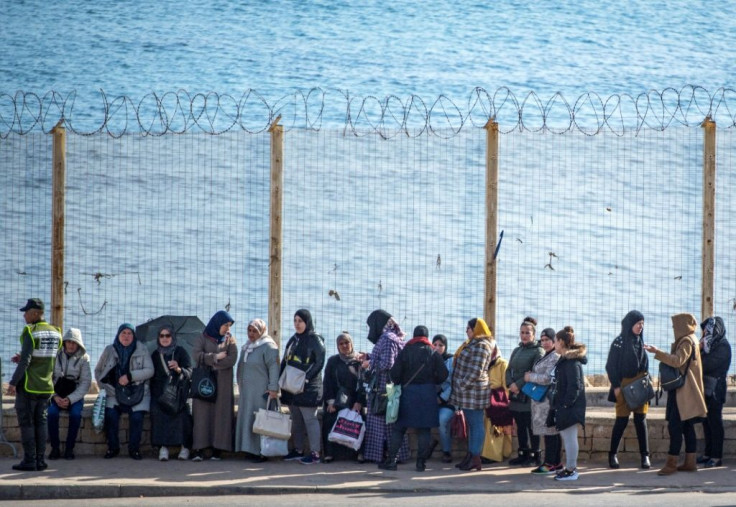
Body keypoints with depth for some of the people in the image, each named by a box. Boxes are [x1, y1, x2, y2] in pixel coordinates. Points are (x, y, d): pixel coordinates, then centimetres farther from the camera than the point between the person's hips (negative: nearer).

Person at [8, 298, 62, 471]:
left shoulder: (30, 332, -14)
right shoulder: (55, 333, 7)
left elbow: (25, 360, -19)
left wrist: (13, 382, -14)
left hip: (28, 385, -6)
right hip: (46, 386, 6)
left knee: (26, 422, 0)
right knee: (41, 421, 11)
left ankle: (29, 460, -2)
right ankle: (40, 460, 8)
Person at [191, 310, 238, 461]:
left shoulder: (230, 340, 9)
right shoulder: (202, 338, 6)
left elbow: (232, 360, -5)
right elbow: (196, 356, -9)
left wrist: (209, 362, -10)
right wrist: (216, 357, -11)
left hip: (223, 383, 1)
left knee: (221, 414, -4)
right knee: (202, 414, -7)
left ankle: (217, 449, -3)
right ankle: (199, 449, -12)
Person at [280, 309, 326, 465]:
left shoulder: (315, 340, -6)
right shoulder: (293, 340, 16)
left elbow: (320, 363, -12)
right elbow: (285, 361, 18)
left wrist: (307, 378, -21)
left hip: (308, 388, -7)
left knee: (310, 419, -7)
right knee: (296, 420, 11)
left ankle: (315, 453, -6)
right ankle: (298, 450, 18)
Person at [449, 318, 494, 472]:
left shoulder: (480, 346, -14)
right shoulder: (473, 344, 18)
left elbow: (475, 371, -21)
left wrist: (463, 385, -18)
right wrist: (460, 387, 20)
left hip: (473, 391, -10)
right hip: (469, 393, 10)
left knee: (476, 424, -6)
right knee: (472, 424, 13)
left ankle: (475, 459, -5)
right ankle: (471, 456, 17)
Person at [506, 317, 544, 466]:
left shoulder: (538, 351, -5)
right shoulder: (517, 351, 18)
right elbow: (509, 370, 14)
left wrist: (518, 384, -18)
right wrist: (510, 384, -6)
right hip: (515, 395, 7)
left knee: (531, 427, -5)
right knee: (520, 426, 10)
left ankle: (535, 454, 0)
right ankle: (524, 454, 16)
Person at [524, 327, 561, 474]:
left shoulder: (554, 357, -14)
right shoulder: (546, 356, 19)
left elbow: (548, 378, -20)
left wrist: (530, 377, -9)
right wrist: (531, 375, 13)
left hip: (548, 400, -10)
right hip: (542, 399, 10)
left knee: (550, 432, -8)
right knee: (554, 432, 12)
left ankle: (550, 464, -7)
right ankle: (557, 463, 15)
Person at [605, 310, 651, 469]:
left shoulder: (640, 342, 12)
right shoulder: (619, 342, -5)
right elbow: (611, 366, -6)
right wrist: (616, 386, -11)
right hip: (624, 387, -5)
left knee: (641, 421, 1)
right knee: (621, 421, -3)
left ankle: (645, 456, 1)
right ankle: (613, 455, 8)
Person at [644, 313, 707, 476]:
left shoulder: (687, 341, -13)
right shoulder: (690, 340, 18)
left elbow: (678, 360, -27)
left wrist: (657, 352, -29)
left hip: (683, 391, -10)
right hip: (682, 391, 10)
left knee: (675, 426, -12)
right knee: (687, 427, 10)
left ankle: (671, 463, -15)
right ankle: (690, 462, 11)